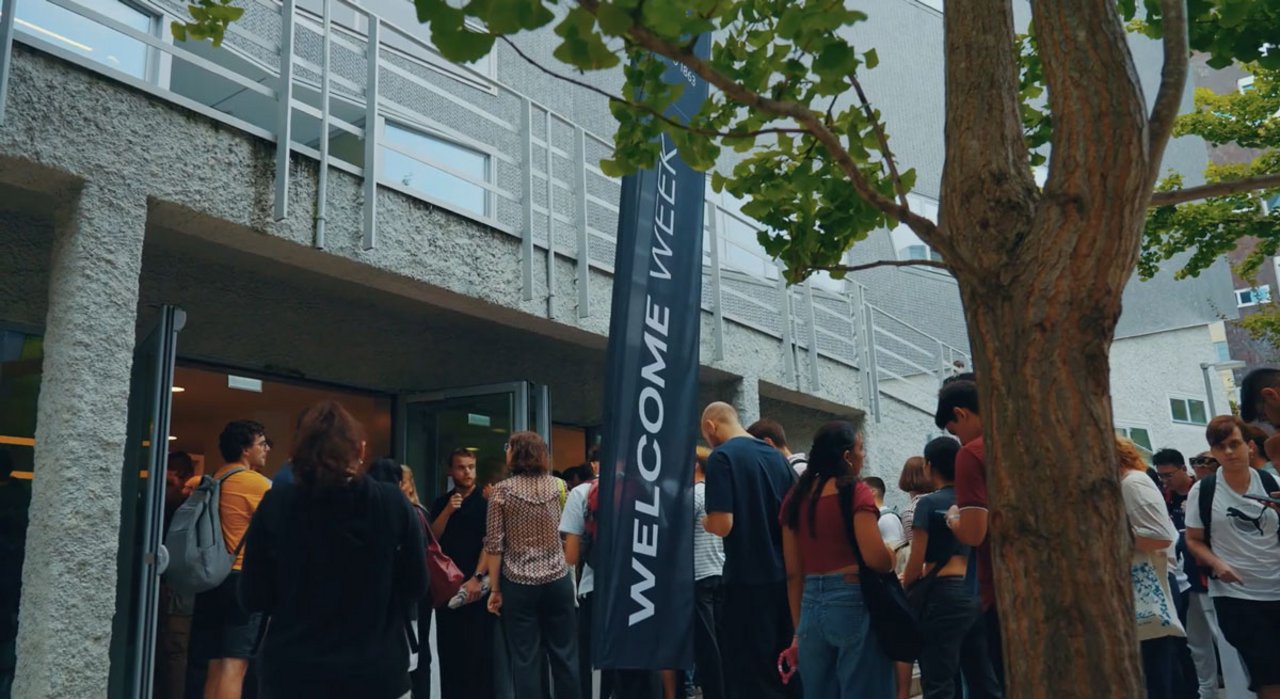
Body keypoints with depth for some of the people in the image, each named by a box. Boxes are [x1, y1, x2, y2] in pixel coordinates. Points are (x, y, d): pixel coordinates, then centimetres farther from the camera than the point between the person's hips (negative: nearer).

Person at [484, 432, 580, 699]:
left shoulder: (502, 490, -5)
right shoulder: (555, 485, 4)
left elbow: (494, 545, -8)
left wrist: (495, 589, -1)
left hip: (518, 584, -2)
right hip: (558, 580, 3)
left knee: (526, 659, 3)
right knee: (564, 655, 9)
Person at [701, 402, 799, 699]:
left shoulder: (722, 457, -10)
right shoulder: (778, 457, 10)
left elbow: (723, 524, -19)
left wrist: (706, 523, 1)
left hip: (748, 580, -7)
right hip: (784, 576, 7)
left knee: (750, 673, 1)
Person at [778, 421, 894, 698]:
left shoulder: (795, 498, 8)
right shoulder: (855, 491, -8)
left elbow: (793, 572, 9)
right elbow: (875, 558, -18)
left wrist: (799, 628, 14)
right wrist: (892, 555, 4)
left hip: (812, 606, 6)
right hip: (853, 602, -6)